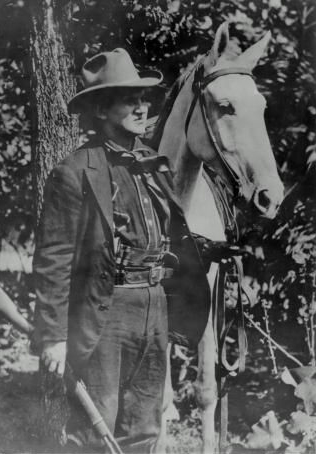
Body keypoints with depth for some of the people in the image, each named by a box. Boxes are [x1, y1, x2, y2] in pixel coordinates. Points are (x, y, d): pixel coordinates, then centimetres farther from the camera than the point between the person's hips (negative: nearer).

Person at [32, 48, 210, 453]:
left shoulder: (155, 167, 9)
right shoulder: (75, 173, -11)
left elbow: (179, 241, 14)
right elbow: (53, 261, -12)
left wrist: (199, 307, 8)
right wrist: (54, 337, -14)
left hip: (155, 311, 6)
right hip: (102, 316, -6)